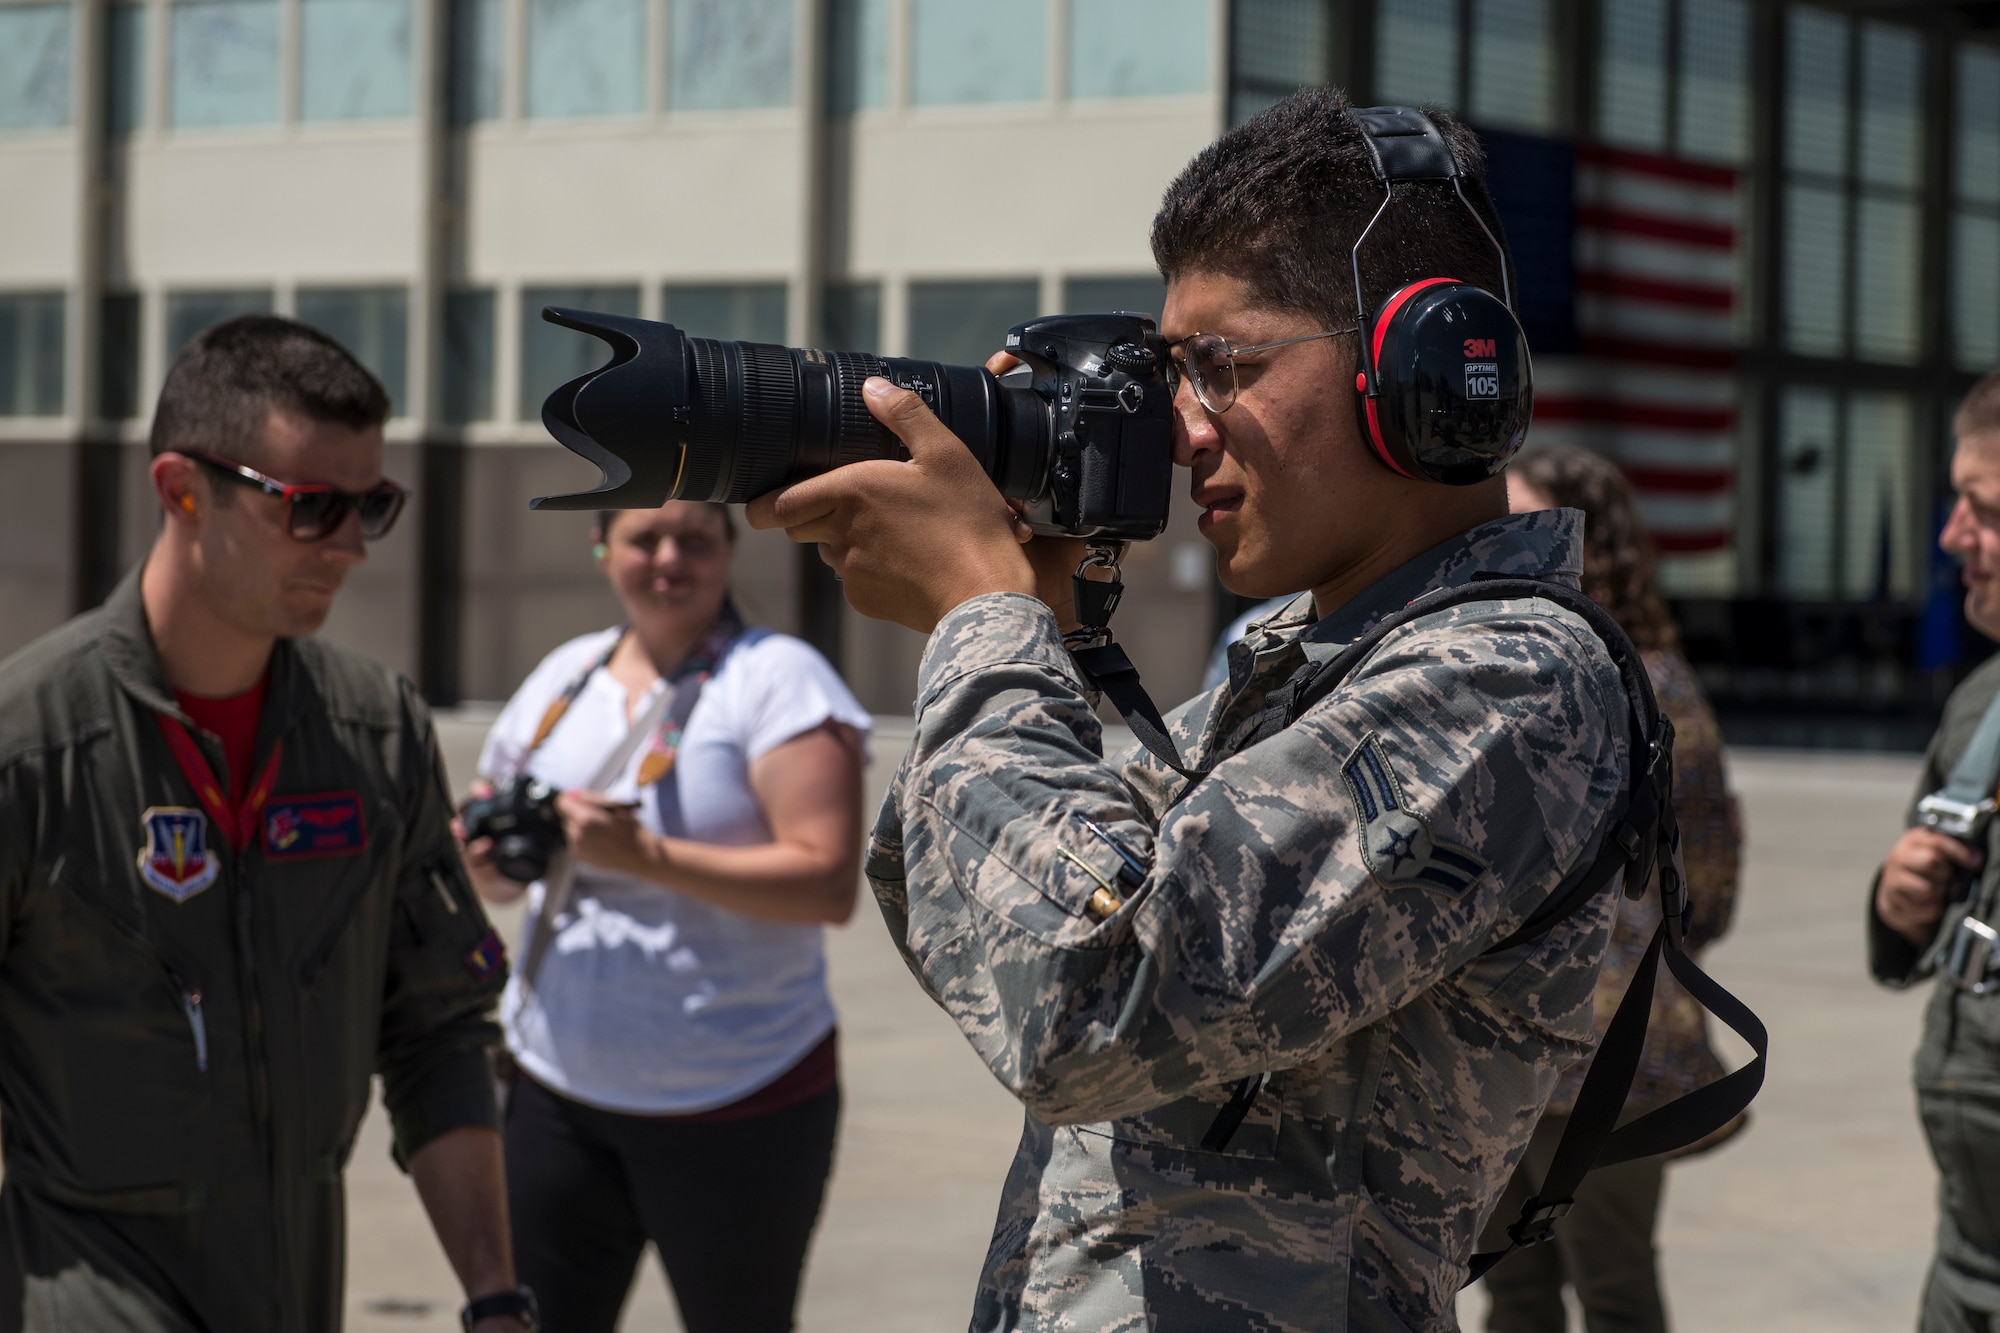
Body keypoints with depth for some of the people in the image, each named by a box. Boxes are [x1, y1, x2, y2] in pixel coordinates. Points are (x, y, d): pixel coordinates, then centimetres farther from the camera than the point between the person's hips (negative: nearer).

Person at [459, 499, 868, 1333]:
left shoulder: (777, 679, -8)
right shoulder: (563, 678, 11)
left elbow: (829, 882, -19)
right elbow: (505, 869, 20)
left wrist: (649, 856, -25)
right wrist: (489, 863, -4)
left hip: (739, 1104, -5)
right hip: (557, 1088, 5)